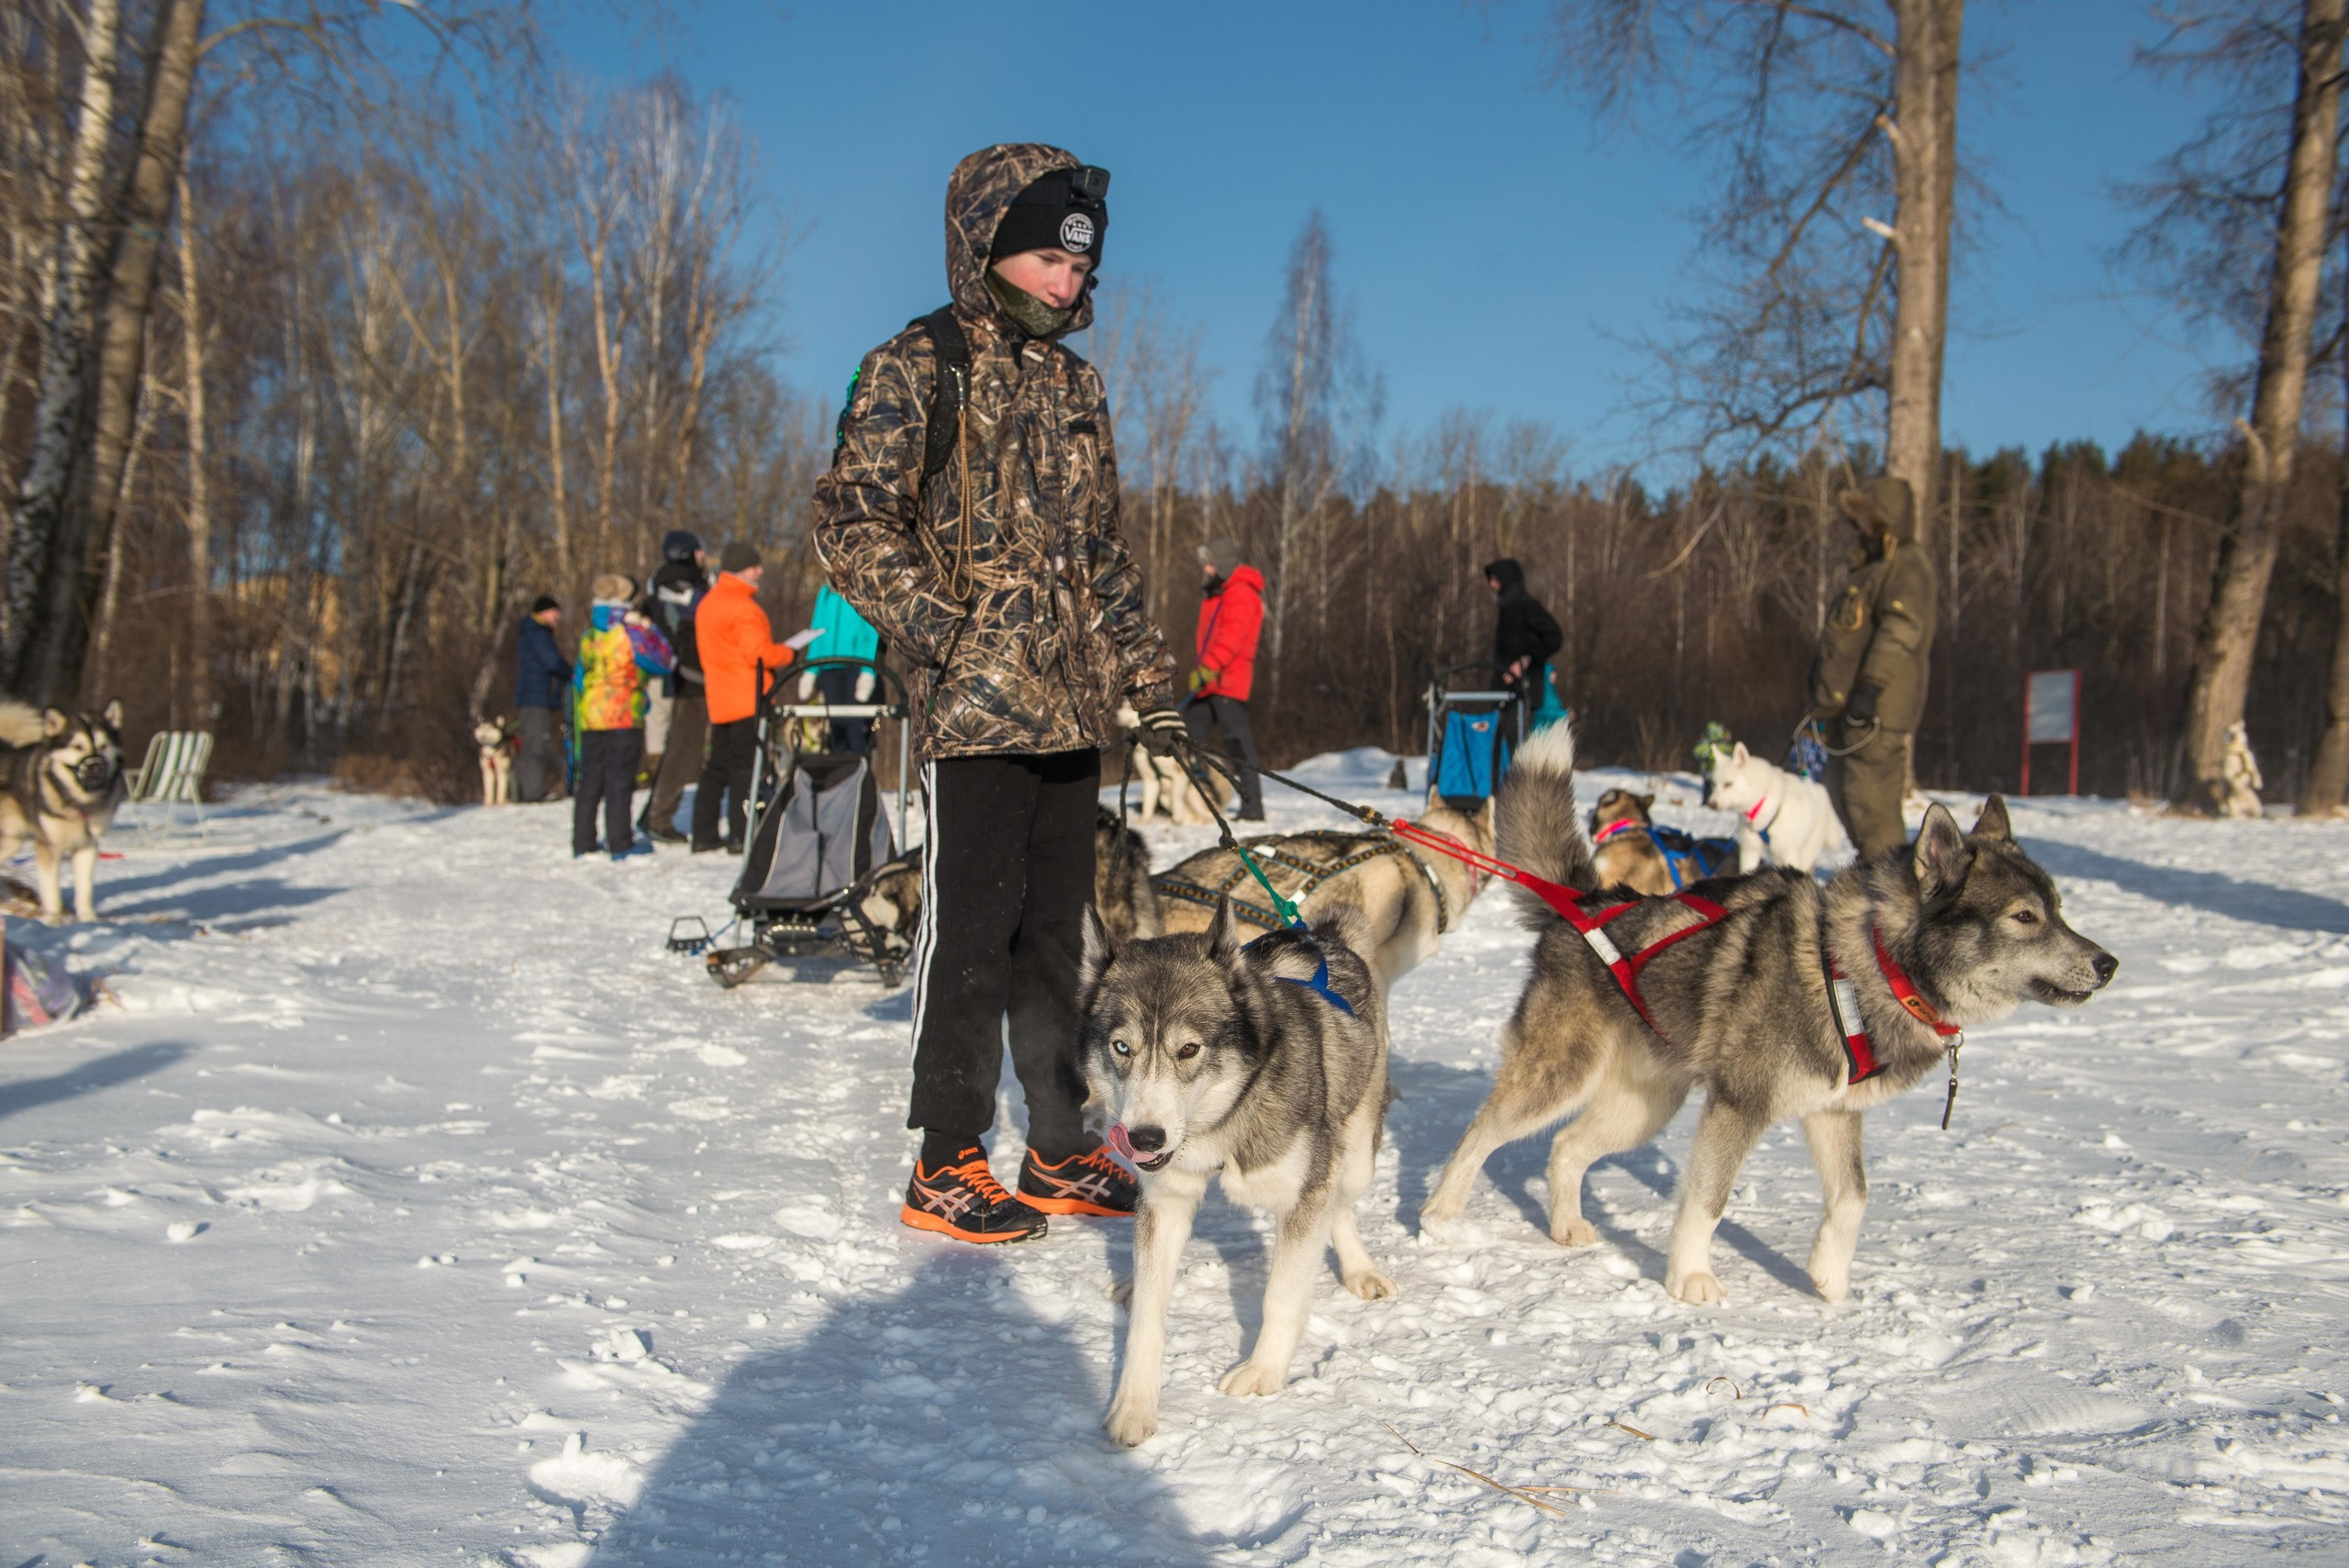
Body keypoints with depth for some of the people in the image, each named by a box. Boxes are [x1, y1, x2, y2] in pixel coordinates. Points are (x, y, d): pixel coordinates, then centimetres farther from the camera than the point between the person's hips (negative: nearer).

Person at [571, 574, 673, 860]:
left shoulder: (588, 636, 10)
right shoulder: (631, 633, -9)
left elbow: (578, 677, 16)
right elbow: (661, 661, -4)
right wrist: (649, 630, 8)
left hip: (589, 719, 6)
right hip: (624, 718, -6)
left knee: (590, 781, 11)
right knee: (620, 780, -3)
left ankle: (582, 843, 13)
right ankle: (620, 843, -4)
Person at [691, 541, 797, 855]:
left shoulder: (708, 603, 16)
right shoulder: (742, 606, -14)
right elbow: (759, 652, -20)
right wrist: (787, 653, -2)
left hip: (719, 702, 9)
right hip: (748, 700, -9)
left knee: (717, 767, 13)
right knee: (746, 766, -6)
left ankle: (703, 835, 14)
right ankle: (740, 835, -8)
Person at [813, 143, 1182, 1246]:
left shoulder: (1074, 383, 18)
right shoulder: (915, 369, -2)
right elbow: (851, 523, -8)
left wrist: (1149, 679, 17)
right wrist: (939, 629, -19)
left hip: (1071, 705, 7)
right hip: (973, 704, -6)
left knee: (1056, 934, 11)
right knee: (971, 933, -3)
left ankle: (1062, 1152, 20)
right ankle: (946, 1163, 8)